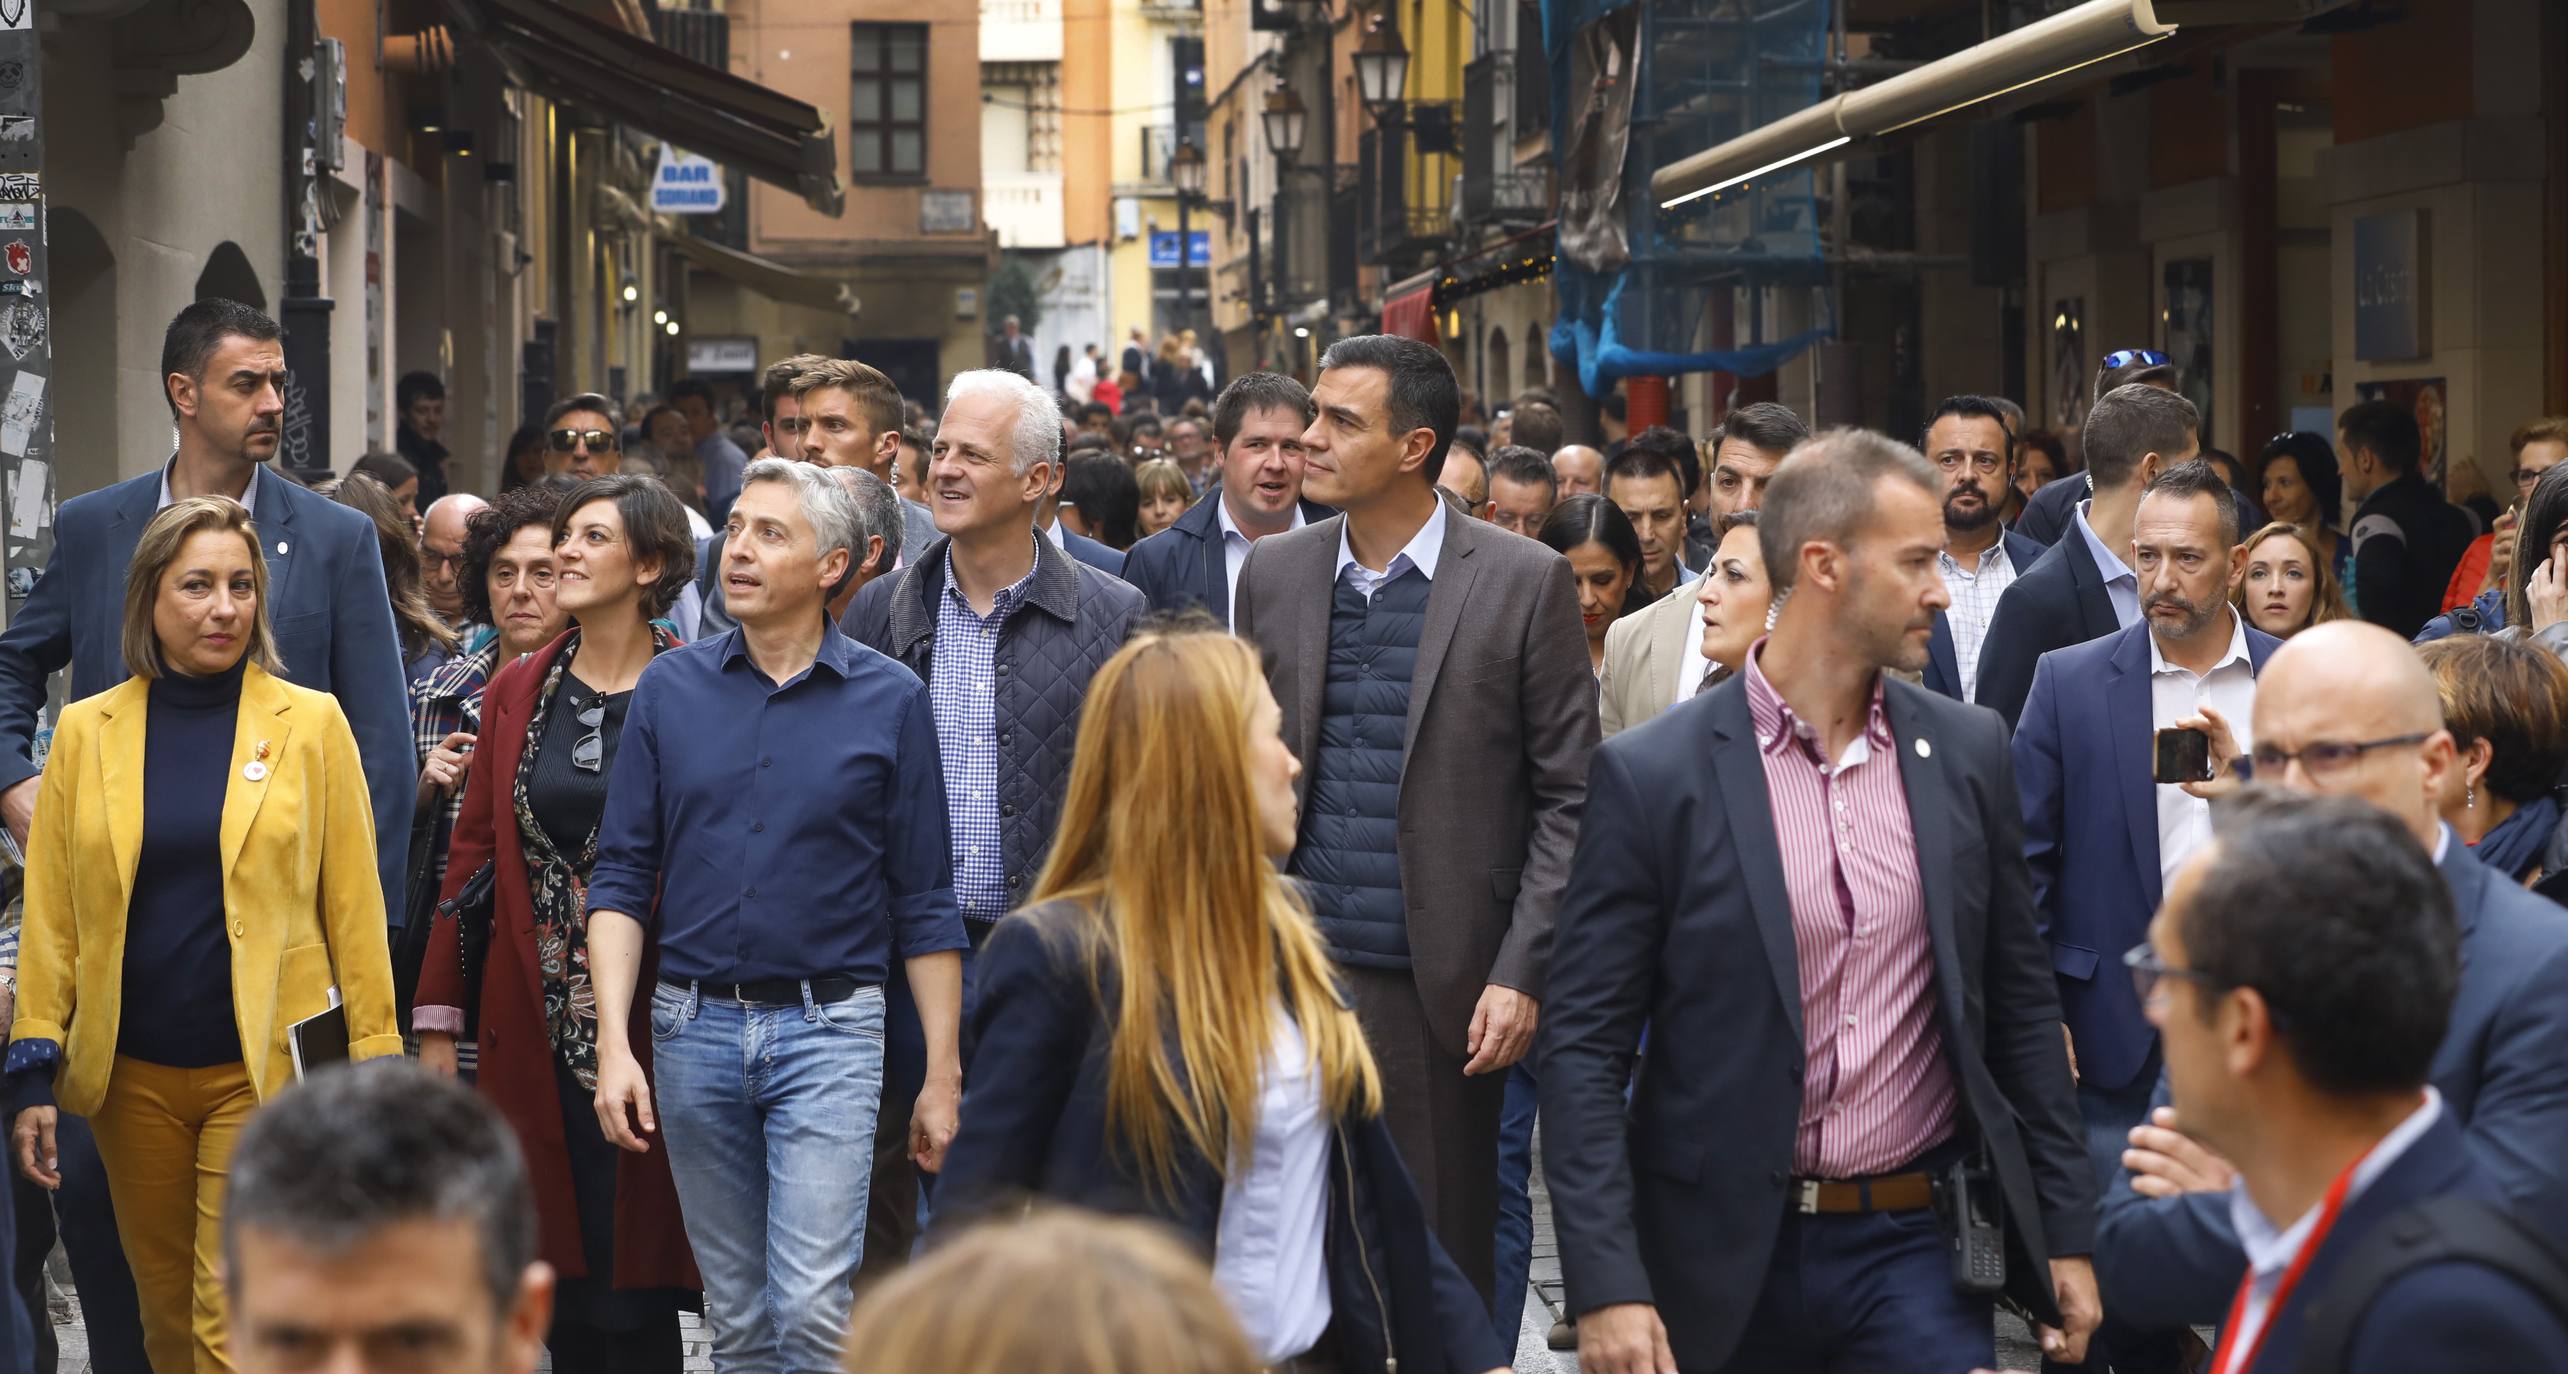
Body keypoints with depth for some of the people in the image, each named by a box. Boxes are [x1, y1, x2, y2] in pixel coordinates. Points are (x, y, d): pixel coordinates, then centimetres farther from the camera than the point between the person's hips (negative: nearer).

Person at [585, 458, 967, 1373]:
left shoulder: (890, 701, 0)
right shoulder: (670, 689, 5)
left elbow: (923, 904, 2)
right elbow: (621, 878, 4)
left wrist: (943, 1071, -2)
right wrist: (613, 1044, -6)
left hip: (830, 1030, -3)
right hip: (695, 1024, 3)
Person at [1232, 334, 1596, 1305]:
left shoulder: (1523, 583, -2)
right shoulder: (1273, 573, 9)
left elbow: (1566, 796, -2)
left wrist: (1520, 973, -9)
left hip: (1443, 987, -3)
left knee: (1446, 1261, 3)